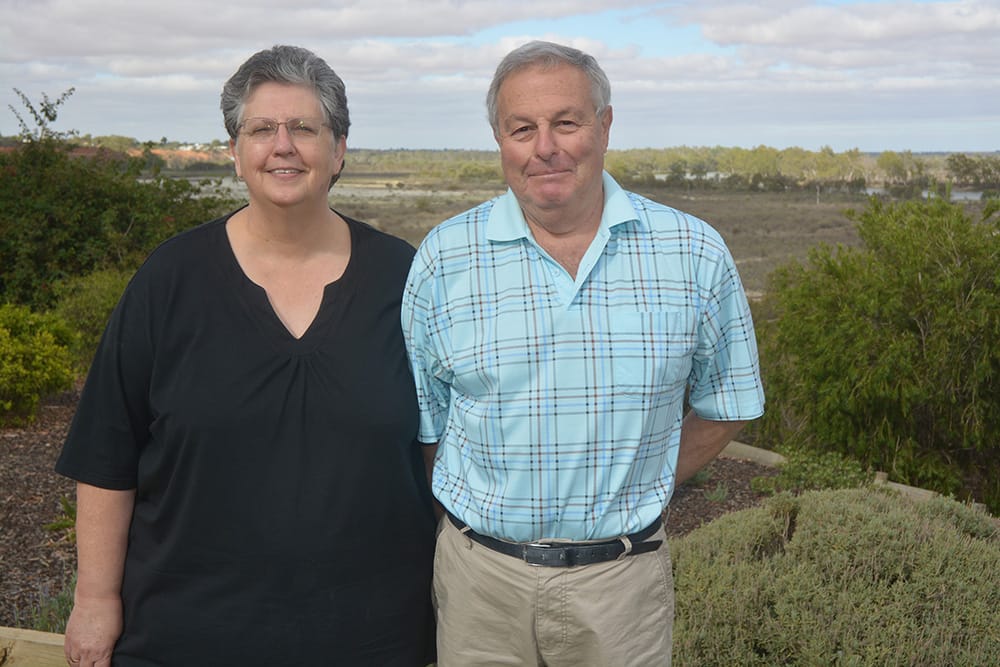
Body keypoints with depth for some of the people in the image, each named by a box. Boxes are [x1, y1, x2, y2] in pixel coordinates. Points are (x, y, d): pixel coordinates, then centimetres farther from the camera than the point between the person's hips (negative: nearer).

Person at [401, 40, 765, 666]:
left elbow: (725, 405, 7)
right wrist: (486, 510, -1)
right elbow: (420, 422, 4)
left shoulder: (696, 253, -4)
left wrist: (629, 495, 3)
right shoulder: (442, 260, -5)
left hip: (625, 574, 0)